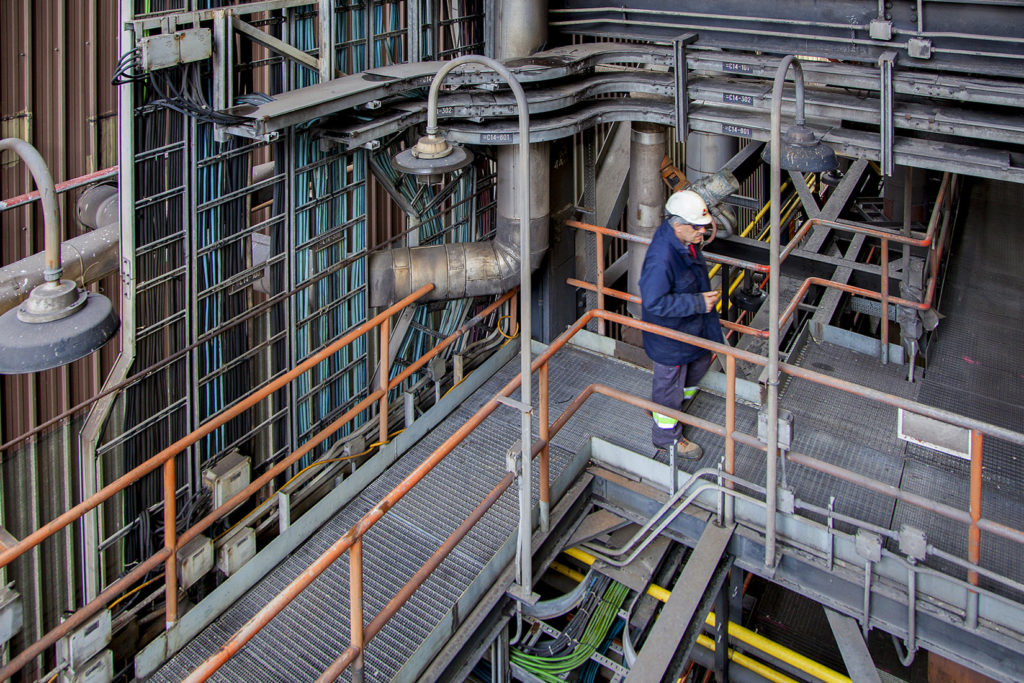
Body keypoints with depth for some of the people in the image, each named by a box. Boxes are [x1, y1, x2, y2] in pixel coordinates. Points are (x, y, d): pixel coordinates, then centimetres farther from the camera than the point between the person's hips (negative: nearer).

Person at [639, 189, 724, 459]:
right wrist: (698, 303, -30)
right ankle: (667, 437, 34)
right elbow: (655, 303, -32)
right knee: (670, 382, 10)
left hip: (693, 326, 9)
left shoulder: (686, 240, -5)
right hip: (670, 335, -9)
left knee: (700, 362, 29)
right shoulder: (661, 259, -36)